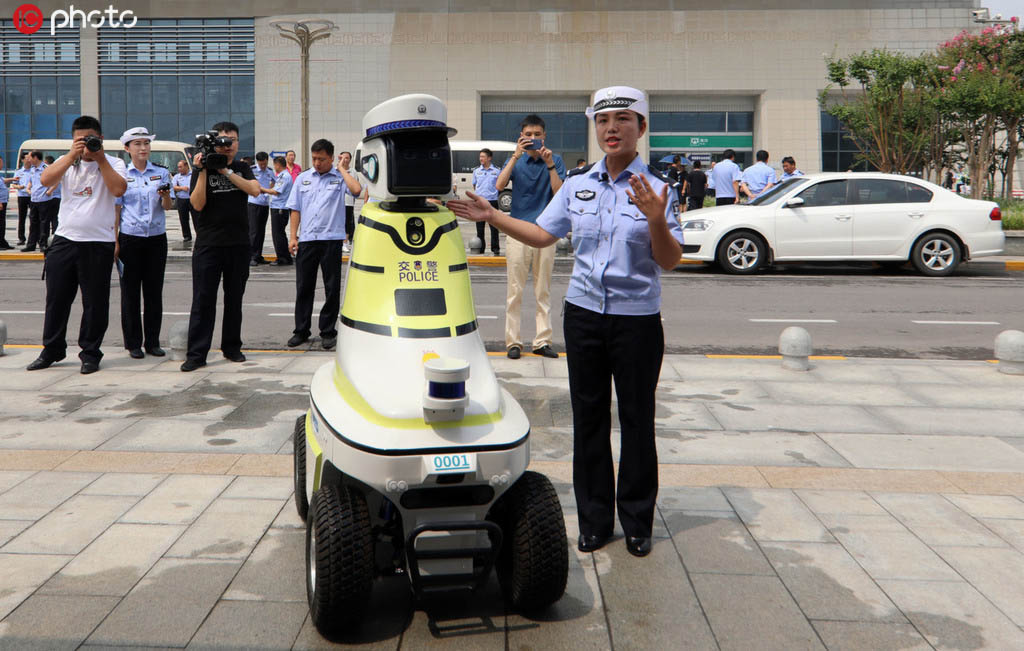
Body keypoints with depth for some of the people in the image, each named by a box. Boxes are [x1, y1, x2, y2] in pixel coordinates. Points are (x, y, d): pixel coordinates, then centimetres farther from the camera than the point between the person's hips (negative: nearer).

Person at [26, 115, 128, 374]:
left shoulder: (113, 163, 2)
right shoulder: (67, 161, 10)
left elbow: (119, 189, -16)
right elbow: (45, 180, -8)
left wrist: (100, 158, -12)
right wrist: (73, 155, -12)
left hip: (98, 243, -3)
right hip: (65, 239, 3)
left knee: (95, 302, 2)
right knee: (56, 298, 10)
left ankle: (90, 353, 14)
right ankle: (52, 350, 23)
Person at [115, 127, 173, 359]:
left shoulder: (161, 173, 7)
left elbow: (167, 206, 1)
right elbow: (116, 209, 4)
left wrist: (165, 195, -22)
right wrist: (114, 241, -1)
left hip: (156, 238, 1)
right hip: (130, 239, -1)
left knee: (154, 290, 5)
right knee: (130, 291, 2)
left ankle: (153, 342, 14)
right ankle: (133, 343, 11)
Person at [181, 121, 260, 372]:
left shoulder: (242, 168, 10)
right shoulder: (202, 169, 2)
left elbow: (254, 190, -9)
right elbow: (197, 204, -10)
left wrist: (226, 171, -13)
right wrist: (202, 171, -15)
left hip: (239, 244, 3)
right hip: (208, 244, -2)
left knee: (234, 298, 10)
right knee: (203, 299, -3)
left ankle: (232, 347, 21)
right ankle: (196, 354, -1)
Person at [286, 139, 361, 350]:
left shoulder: (340, 178, 4)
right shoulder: (303, 178, 13)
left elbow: (357, 190, -18)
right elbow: (295, 209, 13)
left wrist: (341, 169, -6)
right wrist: (293, 236, 5)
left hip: (331, 239, -3)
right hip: (306, 239, 3)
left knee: (332, 288, 2)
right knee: (303, 287, 6)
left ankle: (328, 332, 12)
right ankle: (301, 331, 16)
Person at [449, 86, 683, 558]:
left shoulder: (657, 189, -6)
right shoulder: (577, 184, 6)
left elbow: (670, 261, -11)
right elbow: (542, 235, 13)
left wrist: (656, 221, -28)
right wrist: (492, 217, 5)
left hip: (637, 319, -3)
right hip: (584, 313, 3)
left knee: (636, 419, 5)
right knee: (588, 417, 9)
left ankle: (637, 522, 21)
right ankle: (594, 520, 22)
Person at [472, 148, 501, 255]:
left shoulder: (496, 171, 3)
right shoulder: (476, 171, 9)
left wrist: (493, 193, 3)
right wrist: (478, 192, 12)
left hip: (492, 201, -2)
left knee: (494, 227, -1)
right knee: (480, 227, 5)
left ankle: (495, 248, 5)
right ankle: (480, 249, 12)